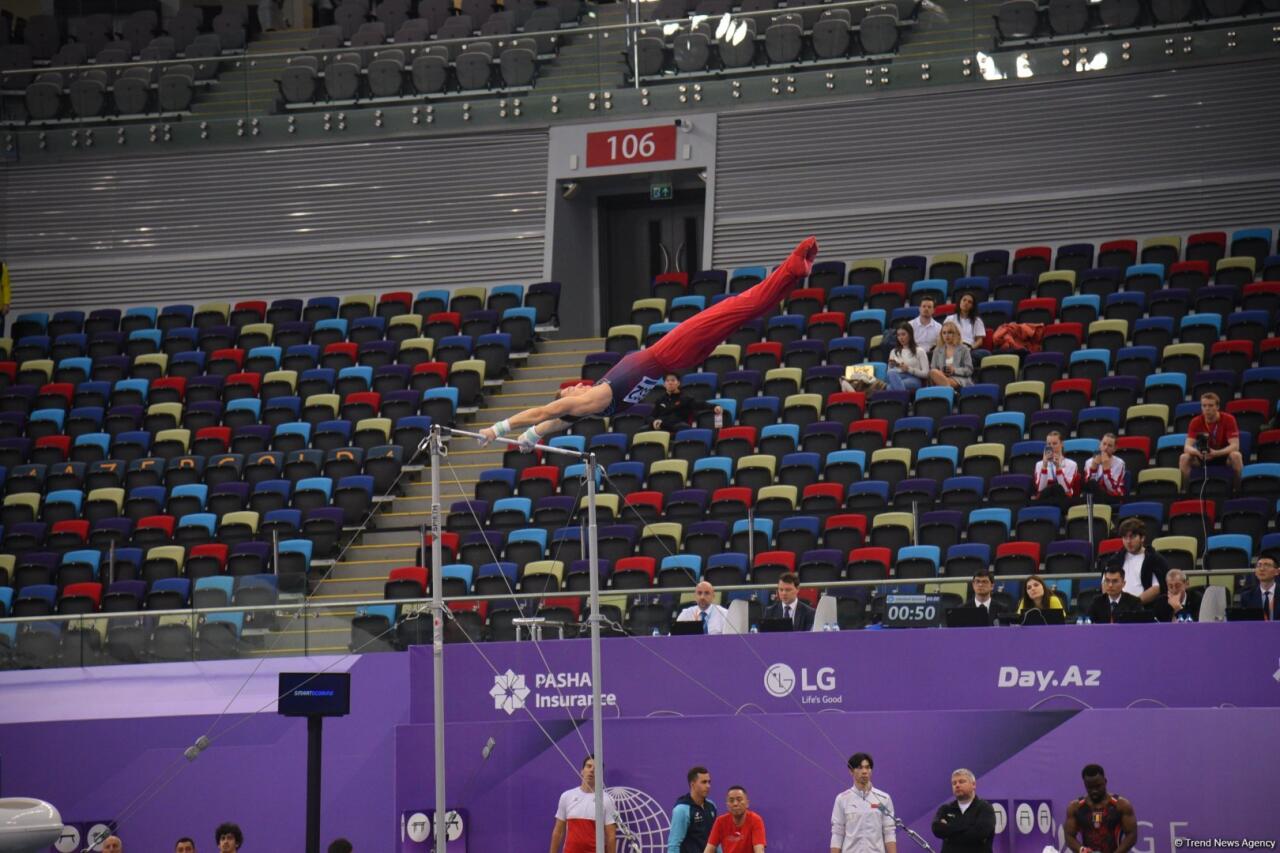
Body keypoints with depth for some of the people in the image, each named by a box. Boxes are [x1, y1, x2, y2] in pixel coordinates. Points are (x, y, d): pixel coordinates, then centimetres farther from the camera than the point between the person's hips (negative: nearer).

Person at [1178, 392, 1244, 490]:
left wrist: (1216, 453, -42)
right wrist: (1196, 451, -45)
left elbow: (1235, 445, -25)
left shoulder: (1228, 419, -19)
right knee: (1184, 458, -27)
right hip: (1203, 456, 2)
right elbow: (1187, 446, -20)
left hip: (1224, 455, -2)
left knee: (1236, 456, -36)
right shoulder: (1196, 422, -13)